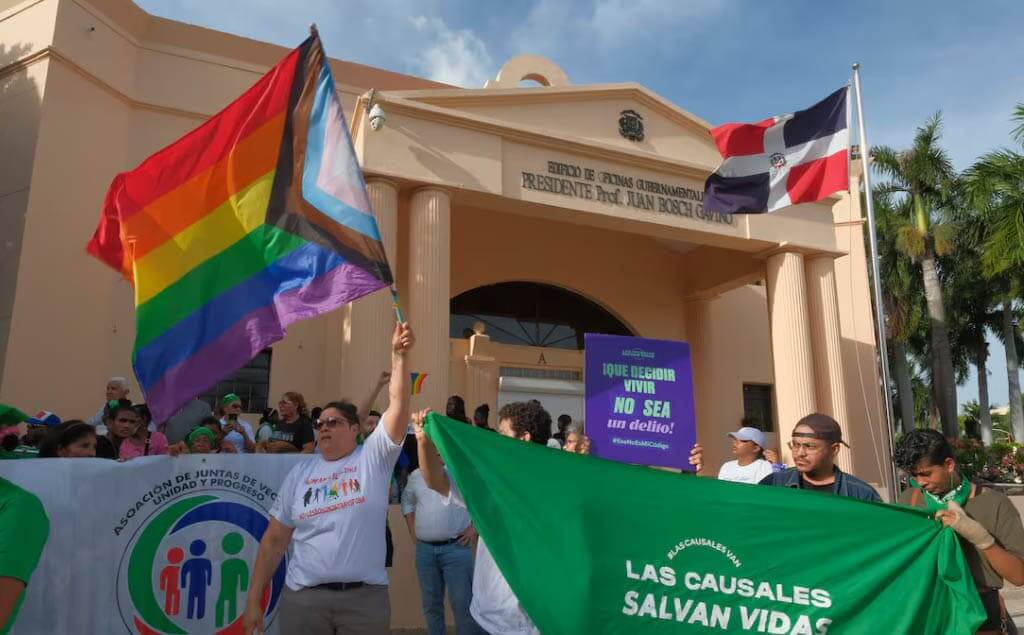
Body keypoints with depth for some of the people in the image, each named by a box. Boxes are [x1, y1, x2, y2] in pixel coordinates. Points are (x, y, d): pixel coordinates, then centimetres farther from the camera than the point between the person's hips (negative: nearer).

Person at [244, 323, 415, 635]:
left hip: (365, 596, -2)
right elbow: (274, 539, 8)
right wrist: (254, 599, 5)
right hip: (303, 596, 2)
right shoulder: (299, 473, 6)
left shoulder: (372, 457, 0)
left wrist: (398, 356, -23)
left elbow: (398, 405, -13)